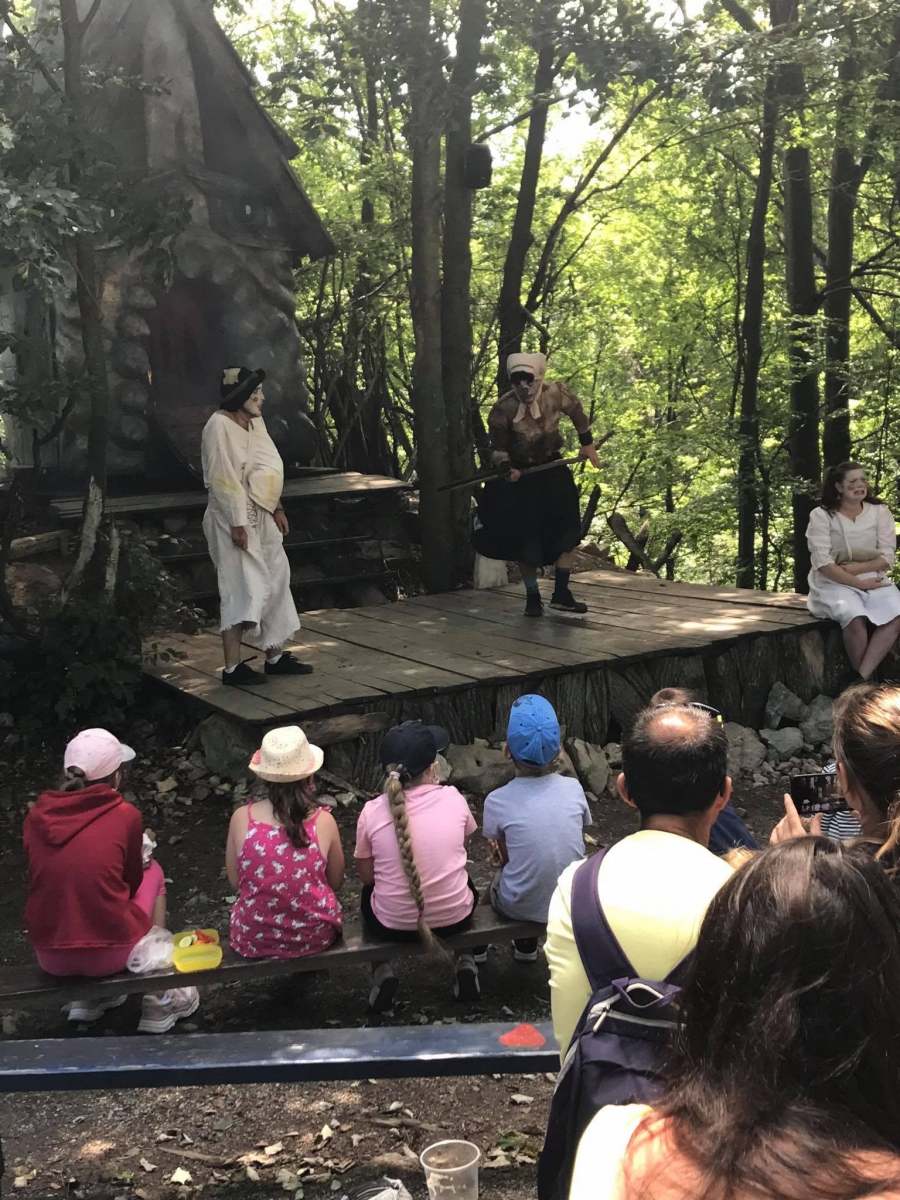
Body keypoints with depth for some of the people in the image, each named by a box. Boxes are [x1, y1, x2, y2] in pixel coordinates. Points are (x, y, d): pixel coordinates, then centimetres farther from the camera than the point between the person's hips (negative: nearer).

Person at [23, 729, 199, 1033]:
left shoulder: (36, 816, -1)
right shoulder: (125, 815, -11)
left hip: (49, 959, 4)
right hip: (112, 954, -4)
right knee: (153, 872, 23)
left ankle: (89, 996, 26)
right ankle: (158, 999, 25)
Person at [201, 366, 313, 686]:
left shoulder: (255, 422, 9)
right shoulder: (219, 426, -17)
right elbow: (223, 479, -20)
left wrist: (277, 509, 16)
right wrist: (237, 524, -22)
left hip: (261, 517, 9)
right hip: (234, 518, -9)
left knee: (274, 583, 13)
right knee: (241, 588, -8)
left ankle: (275, 656, 23)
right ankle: (232, 668, -3)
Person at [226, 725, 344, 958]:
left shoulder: (241, 818, -15)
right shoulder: (323, 821, -16)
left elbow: (235, 882, -2)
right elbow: (335, 882, -1)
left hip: (254, 942, 1)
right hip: (315, 937, -1)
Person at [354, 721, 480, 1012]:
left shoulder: (372, 812, -15)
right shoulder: (453, 798, -13)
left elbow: (366, 875, -3)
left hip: (393, 925, -1)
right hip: (455, 918, 1)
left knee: (369, 892, 35)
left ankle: (383, 972, 18)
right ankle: (465, 964, 25)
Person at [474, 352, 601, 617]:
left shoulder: (556, 394, -15)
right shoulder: (503, 409, -21)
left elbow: (577, 412, 7)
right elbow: (497, 447, -7)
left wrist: (587, 444, 12)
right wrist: (506, 468, -24)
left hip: (552, 468, 3)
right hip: (519, 472, -3)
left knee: (568, 526, -4)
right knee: (526, 536, -4)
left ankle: (561, 594, 7)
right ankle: (532, 597, 14)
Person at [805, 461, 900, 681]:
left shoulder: (879, 512, 7)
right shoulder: (821, 516, -2)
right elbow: (823, 564, -10)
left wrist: (856, 568, -15)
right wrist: (859, 583, -16)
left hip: (873, 580, 3)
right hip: (835, 583, -3)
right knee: (855, 619, -35)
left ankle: (862, 678, -28)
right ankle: (867, 680, -18)